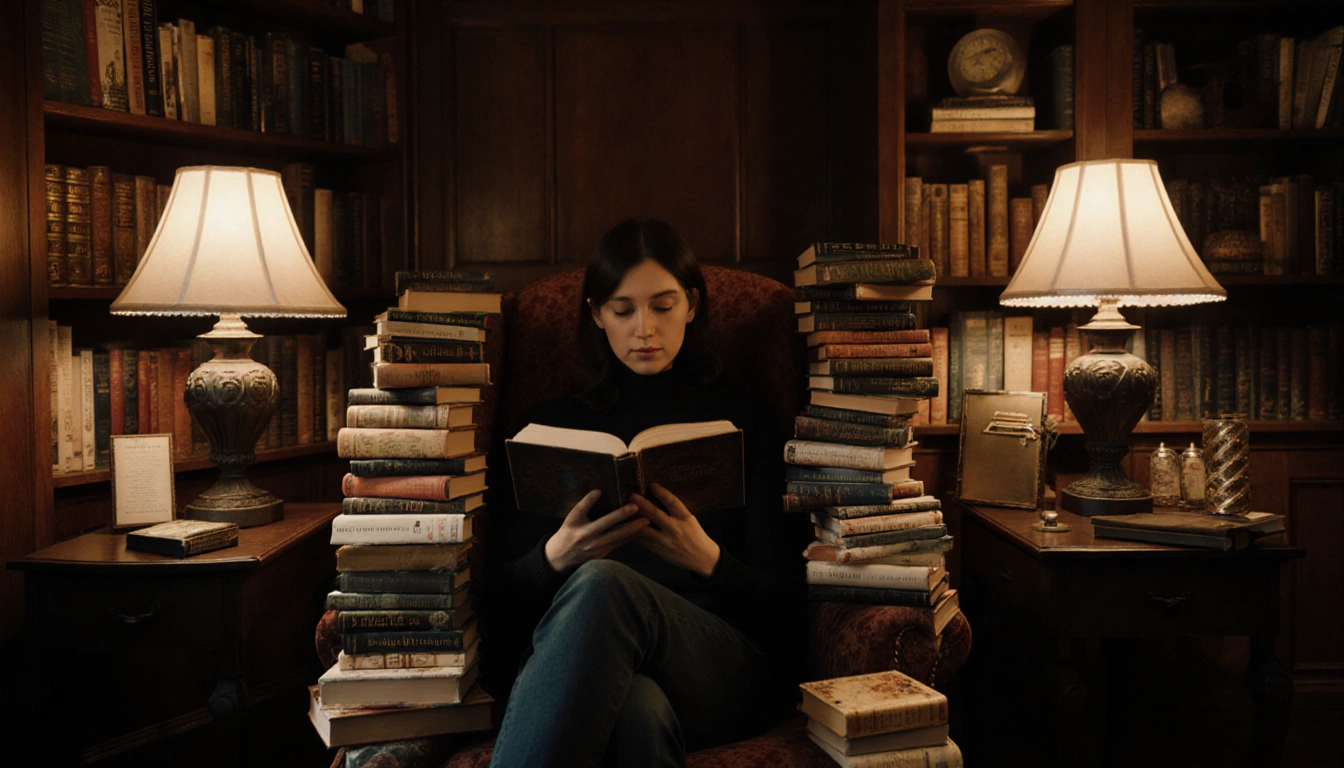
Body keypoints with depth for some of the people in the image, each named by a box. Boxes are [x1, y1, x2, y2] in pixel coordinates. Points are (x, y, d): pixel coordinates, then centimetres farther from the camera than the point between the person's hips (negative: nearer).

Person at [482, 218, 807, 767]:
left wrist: (708, 560, -12)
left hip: (730, 670, 0)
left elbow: (780, 597, 11)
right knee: (637, 710, -43)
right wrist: (554, 558, -10)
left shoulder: (745, 424, 19)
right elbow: (503, 588, 14)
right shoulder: (553, 424, 22)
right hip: (576, 666, 0)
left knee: (601, 584, -38)